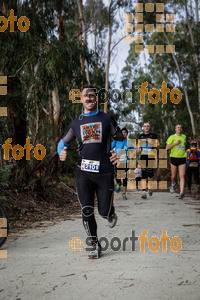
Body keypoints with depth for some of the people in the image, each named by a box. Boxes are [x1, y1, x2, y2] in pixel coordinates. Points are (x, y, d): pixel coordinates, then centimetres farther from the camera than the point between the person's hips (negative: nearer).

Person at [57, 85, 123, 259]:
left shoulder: (107, 119, 7)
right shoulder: (76, 123, 13)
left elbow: (120, 138, 12)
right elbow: (63, 142, 20)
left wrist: (118, 153, -8)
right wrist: (61, 152, -2)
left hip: (104, 172, -2)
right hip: (84, 173, 2)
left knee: (104, 211, 0)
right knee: (87, 211, -1)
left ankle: (111, 214, 38)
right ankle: (95, 245, 15)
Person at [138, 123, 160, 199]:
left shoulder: (154, 135, 8)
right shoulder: (141, 136, 16)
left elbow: (157, 145, 8)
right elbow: (139, 145, 23)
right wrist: (138, 150, 3)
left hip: (151, 155, -1)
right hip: (143, 156, 1)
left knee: (150, 171, 0)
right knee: (143, 172, -7)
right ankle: (144, 191, -11)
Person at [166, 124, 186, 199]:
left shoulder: (184, 136, 11)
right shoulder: (172, 137, -3)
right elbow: (167, 148, -7)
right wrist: (175, 143, -16)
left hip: (182, 159, 2)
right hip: (174, 158, -2)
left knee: (182, 176, -11)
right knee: (173, 175, 8)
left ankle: (181, 192, -18)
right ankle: (173, 184, 42)